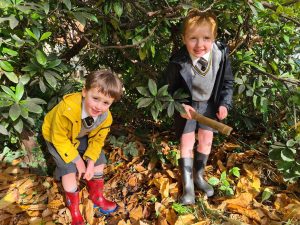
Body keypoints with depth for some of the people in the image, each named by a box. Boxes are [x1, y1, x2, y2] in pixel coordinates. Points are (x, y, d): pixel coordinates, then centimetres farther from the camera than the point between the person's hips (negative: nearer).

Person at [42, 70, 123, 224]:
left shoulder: (106, 117, -25)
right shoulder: (67, 109, -43)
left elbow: (97, 140, -9)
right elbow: (59, 138, -30)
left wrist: (91, 162, -17)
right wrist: (77, 160, -25)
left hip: (81, 137, 5)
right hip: (56, 137, -4)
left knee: (99, 160, 3)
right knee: (70, 169, -16)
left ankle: (97, 196, 26)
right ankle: (73, 205, 9)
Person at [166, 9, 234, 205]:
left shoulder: (221, 54, -21)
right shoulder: (178, 61, -29)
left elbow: (227, 82, -3)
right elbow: (170, 89, -12)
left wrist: (224, 103, -11)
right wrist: (180, 105, -24)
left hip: (209, 104, 3)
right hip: (187, 106, -3)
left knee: (206, 140, 11)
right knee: (187, 143, 2)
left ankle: (199, 176, 34)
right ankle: (188, 185, 17)